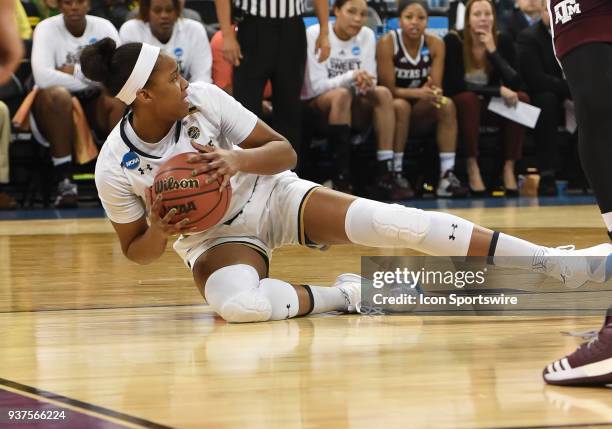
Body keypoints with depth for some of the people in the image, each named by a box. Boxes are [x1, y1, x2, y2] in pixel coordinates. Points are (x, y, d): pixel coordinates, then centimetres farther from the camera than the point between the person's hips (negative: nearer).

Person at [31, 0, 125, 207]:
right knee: (57, 95, -36)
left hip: (95, 104, 2)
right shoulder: (47, 29, -11)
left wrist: (74, 71, -19)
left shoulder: (104, 27, -2)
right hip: (54, 106, -2)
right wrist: (90, 79, -20)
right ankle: (65, 181, -33)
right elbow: (43, 76, -28)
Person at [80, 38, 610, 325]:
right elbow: (137, 251, -5)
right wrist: (161, 232, -29)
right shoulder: (115, 166, -19)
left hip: (273, 196, 2)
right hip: (214, 236, -2)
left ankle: (556, 264, -19)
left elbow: (284, 152, -8)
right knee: (237, 304, -41)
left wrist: (237, 160, -30)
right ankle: (347, 296, -13)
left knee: (394, 223, -20)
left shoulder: (202, 98, -15)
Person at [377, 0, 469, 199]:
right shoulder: (387, 43, -16)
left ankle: (447, 176, -28)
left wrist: (433, 93, -35)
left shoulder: (435, 44, -5)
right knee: (401, 105, -35)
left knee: (446, 104, -24)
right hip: (391, 107, -4)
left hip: (421, 111, 4)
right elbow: (389, 89, -19)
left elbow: (436, 87, -10)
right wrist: (419, 93, -35)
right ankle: (395, 174, -31)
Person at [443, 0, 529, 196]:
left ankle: (509, 168, -25)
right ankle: (472, 167, -32)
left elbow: (514, 83, -14)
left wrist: (493, 51, -23)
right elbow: (455, 86, -20)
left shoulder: (503, 41, -5)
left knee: (521, 98, -24)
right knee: (468, 99, -36)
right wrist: (498, 91, -26)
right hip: (461, 106, -3)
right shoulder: (453, 41, -14)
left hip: (491, 106, 4)